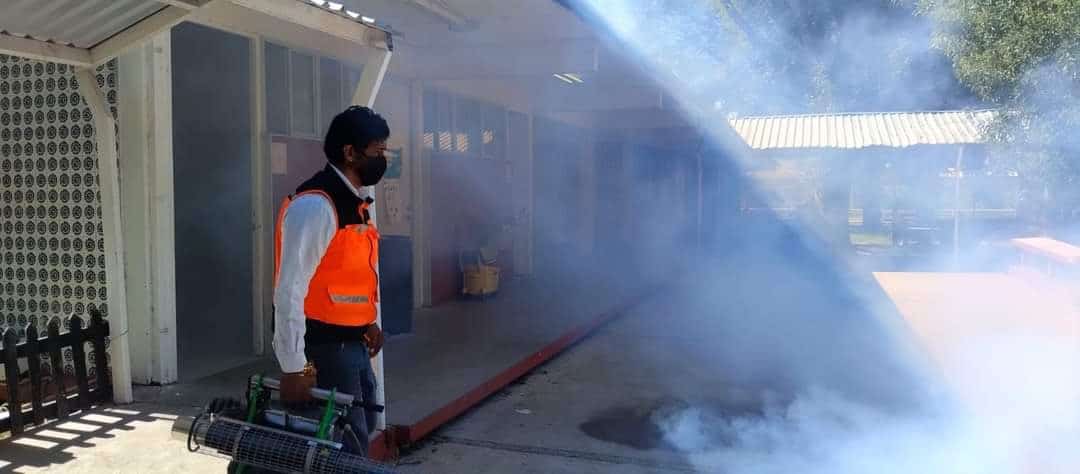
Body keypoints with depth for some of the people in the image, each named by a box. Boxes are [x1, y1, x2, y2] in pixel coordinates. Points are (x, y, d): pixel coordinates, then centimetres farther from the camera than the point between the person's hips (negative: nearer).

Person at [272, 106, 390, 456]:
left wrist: (368, 321, 14)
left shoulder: (355, 200, 9)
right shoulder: (315, 205, -21)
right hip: (323, 347, -9)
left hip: (352, 342, 9)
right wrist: (294, 368, -23)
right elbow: (289, 292, -24)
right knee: (346, 447, -1)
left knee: (362, 426, 21)